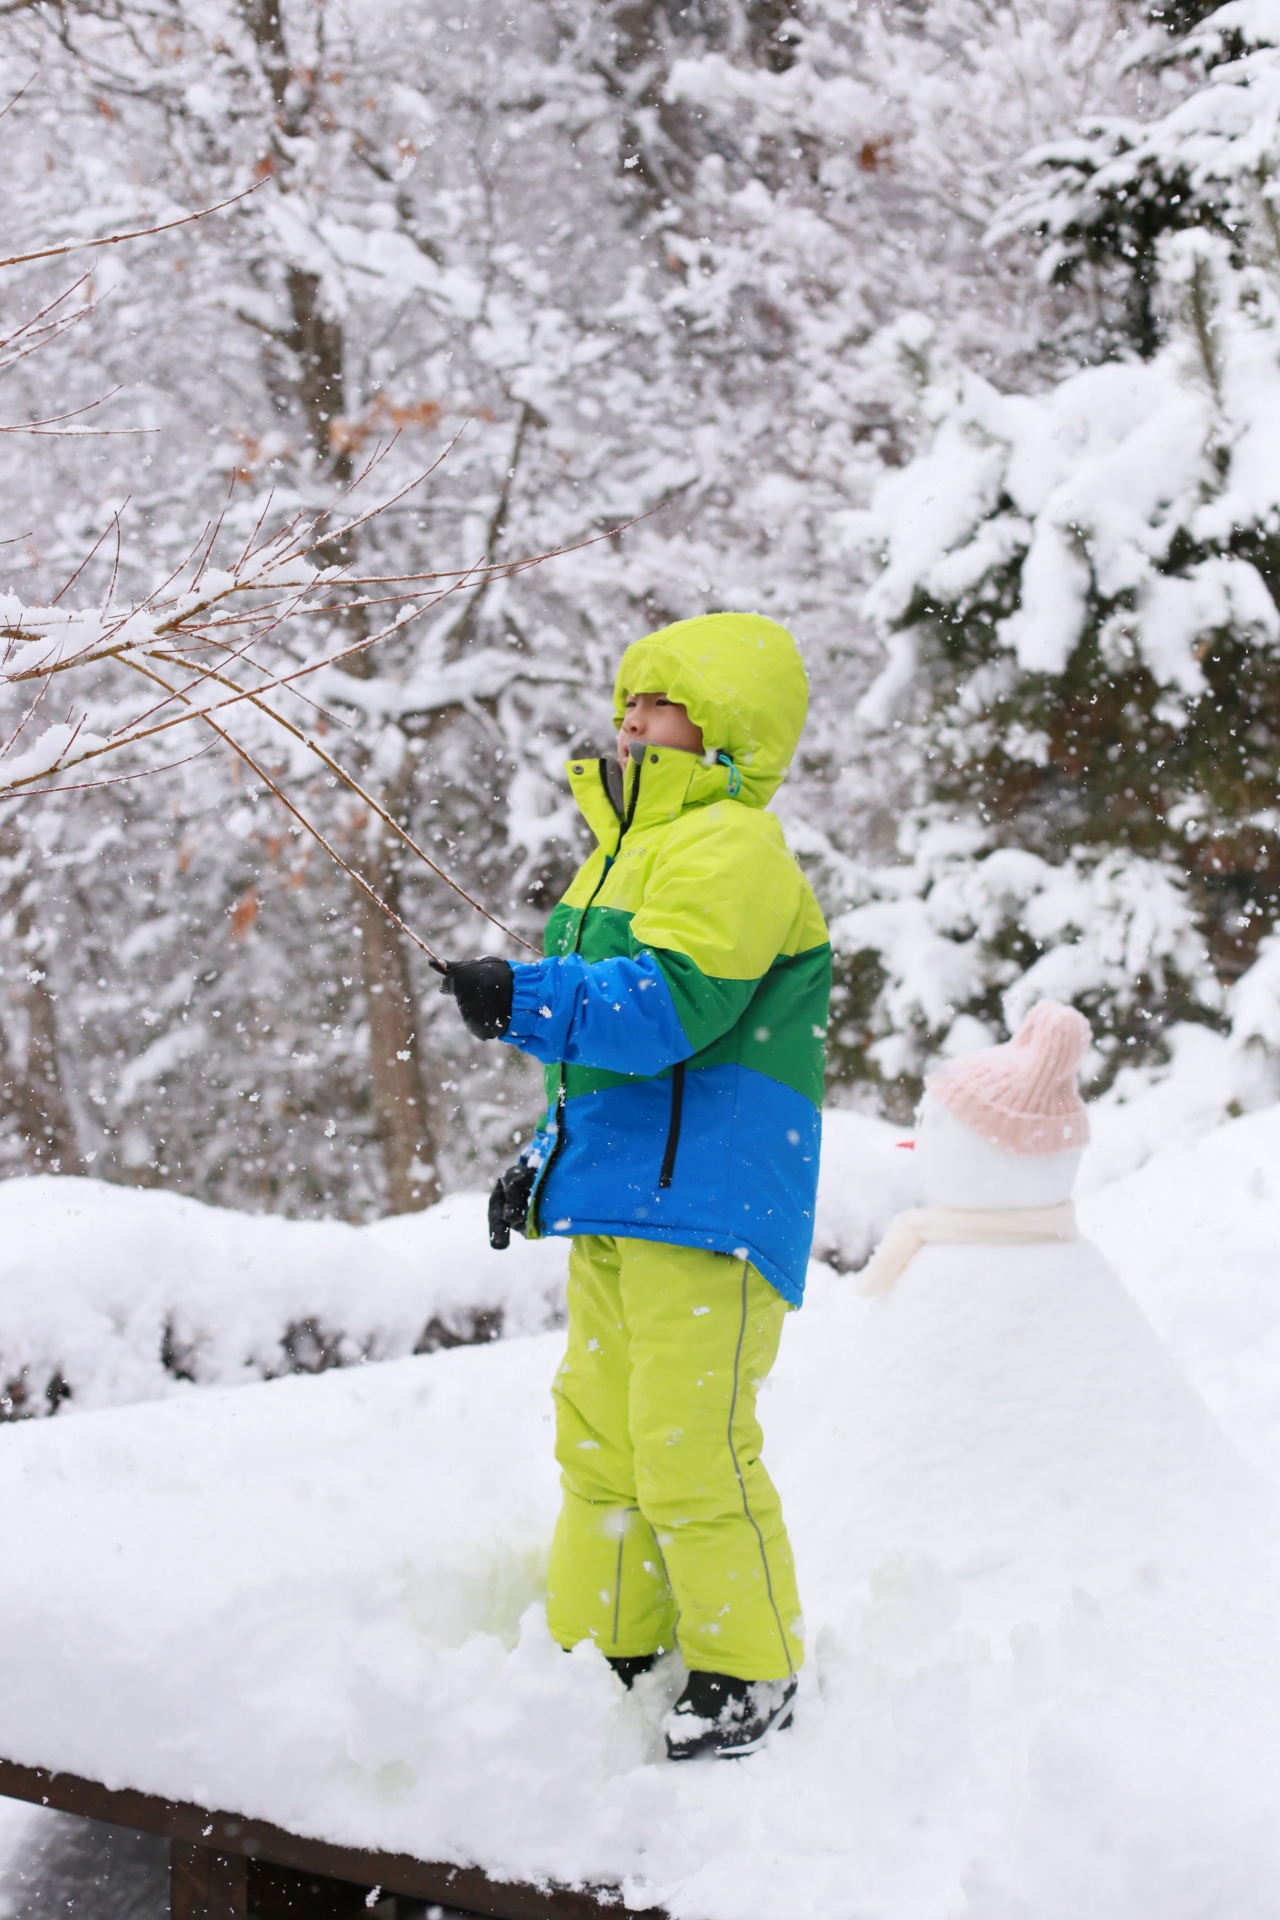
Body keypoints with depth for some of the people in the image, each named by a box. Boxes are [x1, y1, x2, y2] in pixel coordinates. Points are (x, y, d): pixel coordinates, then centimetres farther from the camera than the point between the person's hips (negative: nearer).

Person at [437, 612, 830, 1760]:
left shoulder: (731, 848, -10)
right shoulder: (633, 851, 22)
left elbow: (672, 1004, -24)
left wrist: (528, 1001, -27)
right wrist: (551, 1154, 24)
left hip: (706, 1206, -10)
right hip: (618, 1200, 10)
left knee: (691, 1450, -9)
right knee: (599, 1438, 13)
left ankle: (750, 1672, 6)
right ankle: (604, 1652, 24)